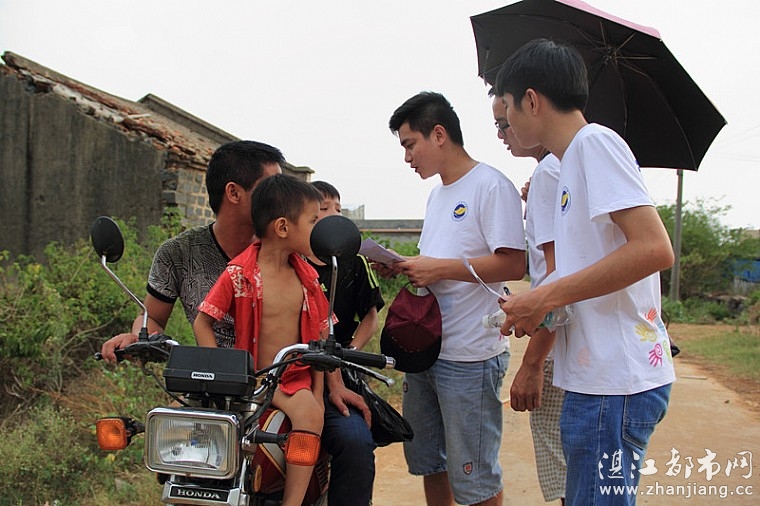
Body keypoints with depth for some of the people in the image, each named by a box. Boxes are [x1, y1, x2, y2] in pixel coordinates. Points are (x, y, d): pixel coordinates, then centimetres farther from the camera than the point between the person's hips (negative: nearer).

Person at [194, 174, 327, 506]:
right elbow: (202, 321, -4)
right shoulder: (239, 273, -7)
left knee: (310, 415, -29)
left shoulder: (307, 276, 6)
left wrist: (318, 392, 2)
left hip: (297, 378, 2)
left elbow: (320, 335, 9)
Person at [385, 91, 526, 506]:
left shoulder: (491, 185, -11)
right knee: (428, 463, 19)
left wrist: (439, 268, -19)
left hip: (470, 358, -9)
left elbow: (512, 265, -20)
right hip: (424, 350, 9)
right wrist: (402, 266, 5)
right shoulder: (437, 194, 17)